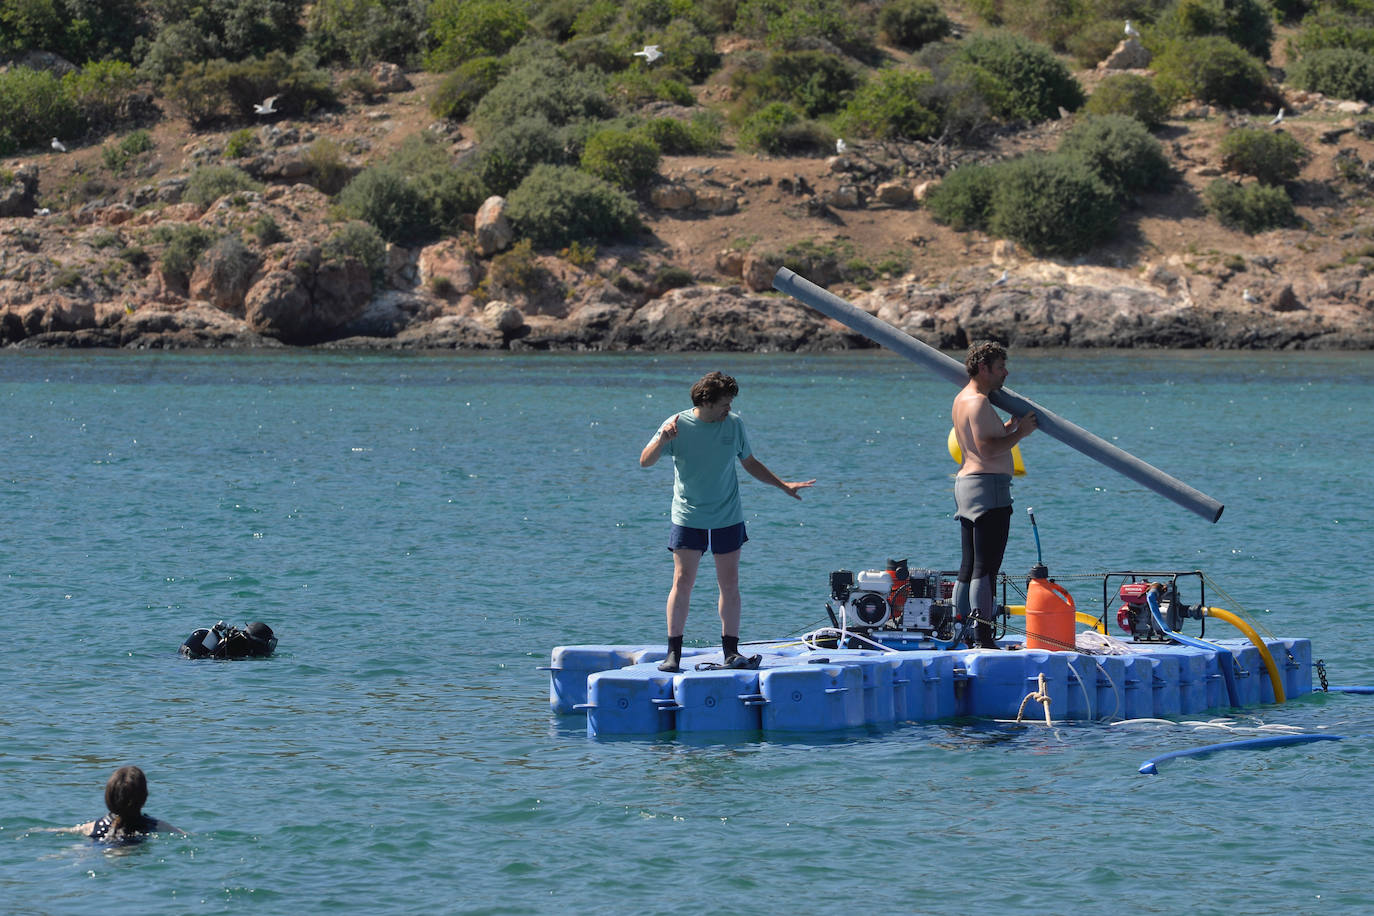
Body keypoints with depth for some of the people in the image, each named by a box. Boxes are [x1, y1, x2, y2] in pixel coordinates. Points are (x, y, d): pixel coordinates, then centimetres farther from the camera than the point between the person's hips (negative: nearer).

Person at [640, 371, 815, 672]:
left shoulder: (734, 424, 3)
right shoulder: (678, 424, -6)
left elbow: (750, 463, 17)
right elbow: (645, 461, -10)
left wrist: (783, 485, 13)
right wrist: (662, 440, -29)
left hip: (728, 518, 3)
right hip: (688, 518, -3)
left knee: (730, 584, 3)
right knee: (682, 582, -7)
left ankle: (731, 651, 10)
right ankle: (673, 653, -3)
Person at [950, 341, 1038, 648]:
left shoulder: (961, 400, 18)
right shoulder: (978, 403, -14)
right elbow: (987, 450, -22)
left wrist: (1009, 427, 20)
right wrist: (1019, 433, -13)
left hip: (965, 484, 11)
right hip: (989, 485, -11)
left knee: (968, 566, 12)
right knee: (986, 566, -11)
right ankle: (982, 634, -15)